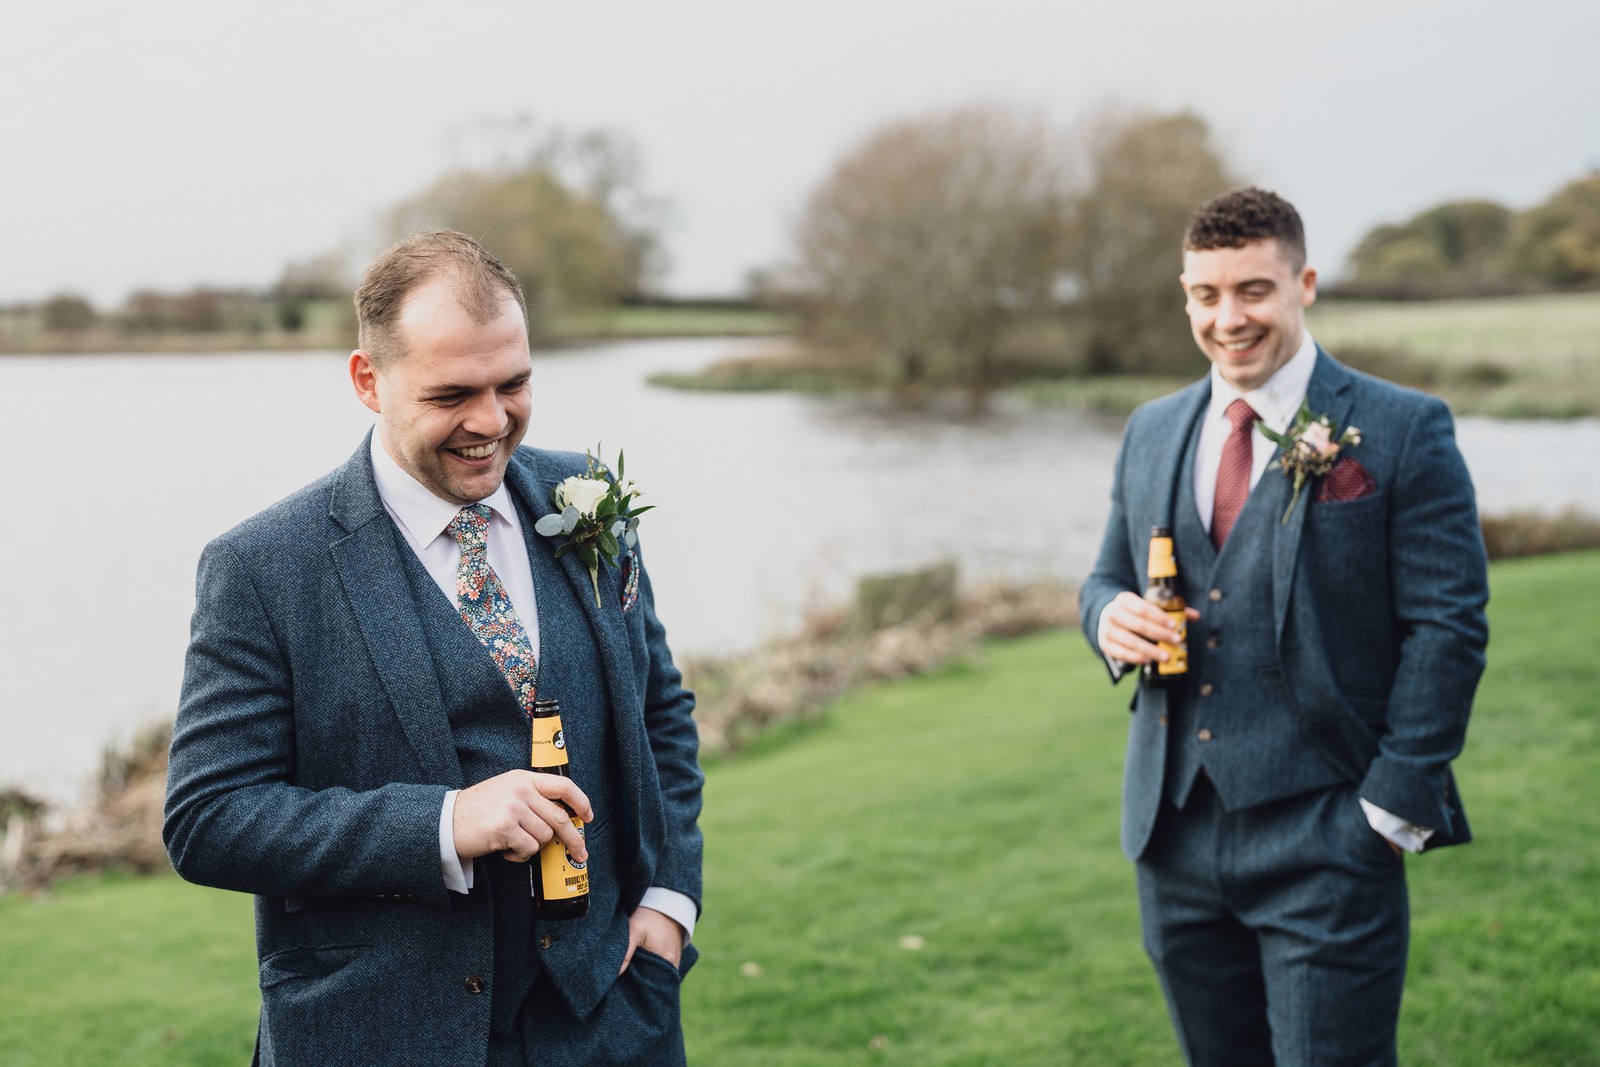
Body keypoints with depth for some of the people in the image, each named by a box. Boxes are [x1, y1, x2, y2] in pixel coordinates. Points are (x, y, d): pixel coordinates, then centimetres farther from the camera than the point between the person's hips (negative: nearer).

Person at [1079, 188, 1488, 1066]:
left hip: (1324, 844, -5)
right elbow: (1108, 578, 20)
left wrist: (1394, 810, -12)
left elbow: (1447, 628, -7)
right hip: (1174, 835, 5)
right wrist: (1111, 618, -5)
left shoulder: (1402, 432, -5)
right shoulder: (1151, 433, 12)